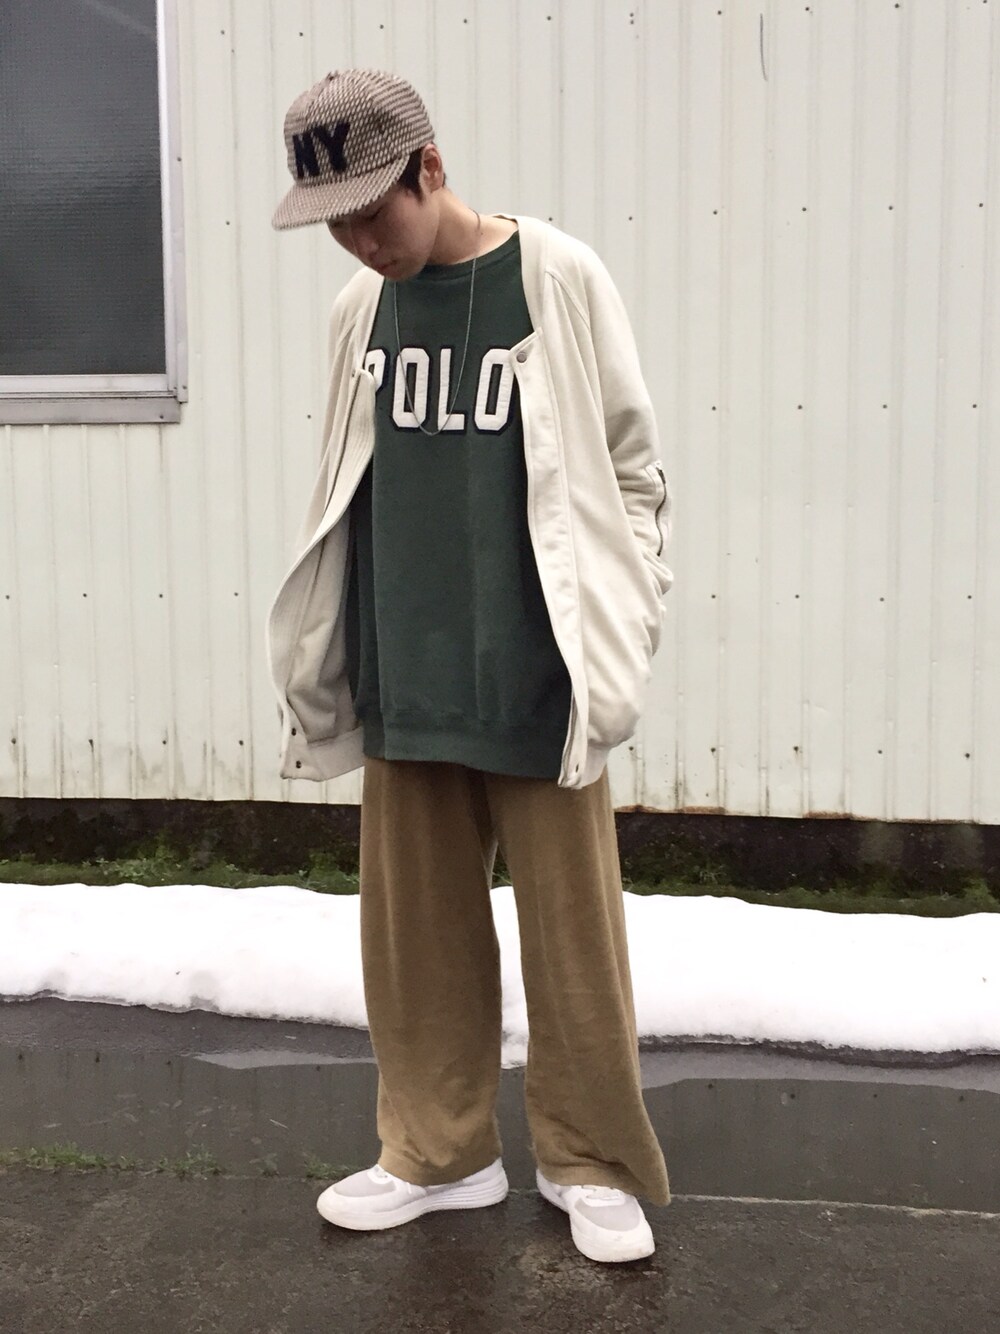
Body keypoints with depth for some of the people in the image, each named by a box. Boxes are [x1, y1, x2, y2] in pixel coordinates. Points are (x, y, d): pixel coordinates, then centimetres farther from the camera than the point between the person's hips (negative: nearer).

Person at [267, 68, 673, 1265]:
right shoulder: (359, 309, 7)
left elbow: (634, 471, -2)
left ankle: (592, 1165, 23)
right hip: (404, 685, 4)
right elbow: (348, 494, 13)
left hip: (538, 684, -4)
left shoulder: (560, 282, -5)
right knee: (415, 927, 11)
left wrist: (613, 648, -7)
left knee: (570, 929, 5)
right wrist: (326, 656, 9)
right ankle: (438, 1152, 29)